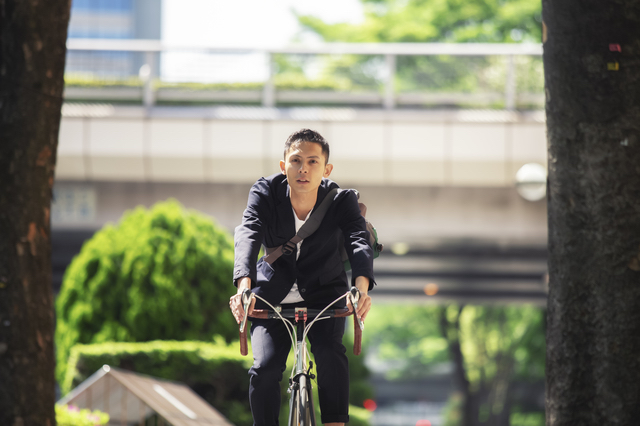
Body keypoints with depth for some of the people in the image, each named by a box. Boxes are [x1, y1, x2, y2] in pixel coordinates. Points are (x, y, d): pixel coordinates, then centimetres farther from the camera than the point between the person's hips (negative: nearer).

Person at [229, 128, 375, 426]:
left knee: (331, 354, -27)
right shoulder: (265, 193, -17)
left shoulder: (341, 201, -18)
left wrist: (361, 287, -57)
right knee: (264, 368, -17)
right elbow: (248, 236, -32)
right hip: (273, 296, 1)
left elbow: (360, 242, -34)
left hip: (324, 294, -1)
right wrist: (244, 286, -53)